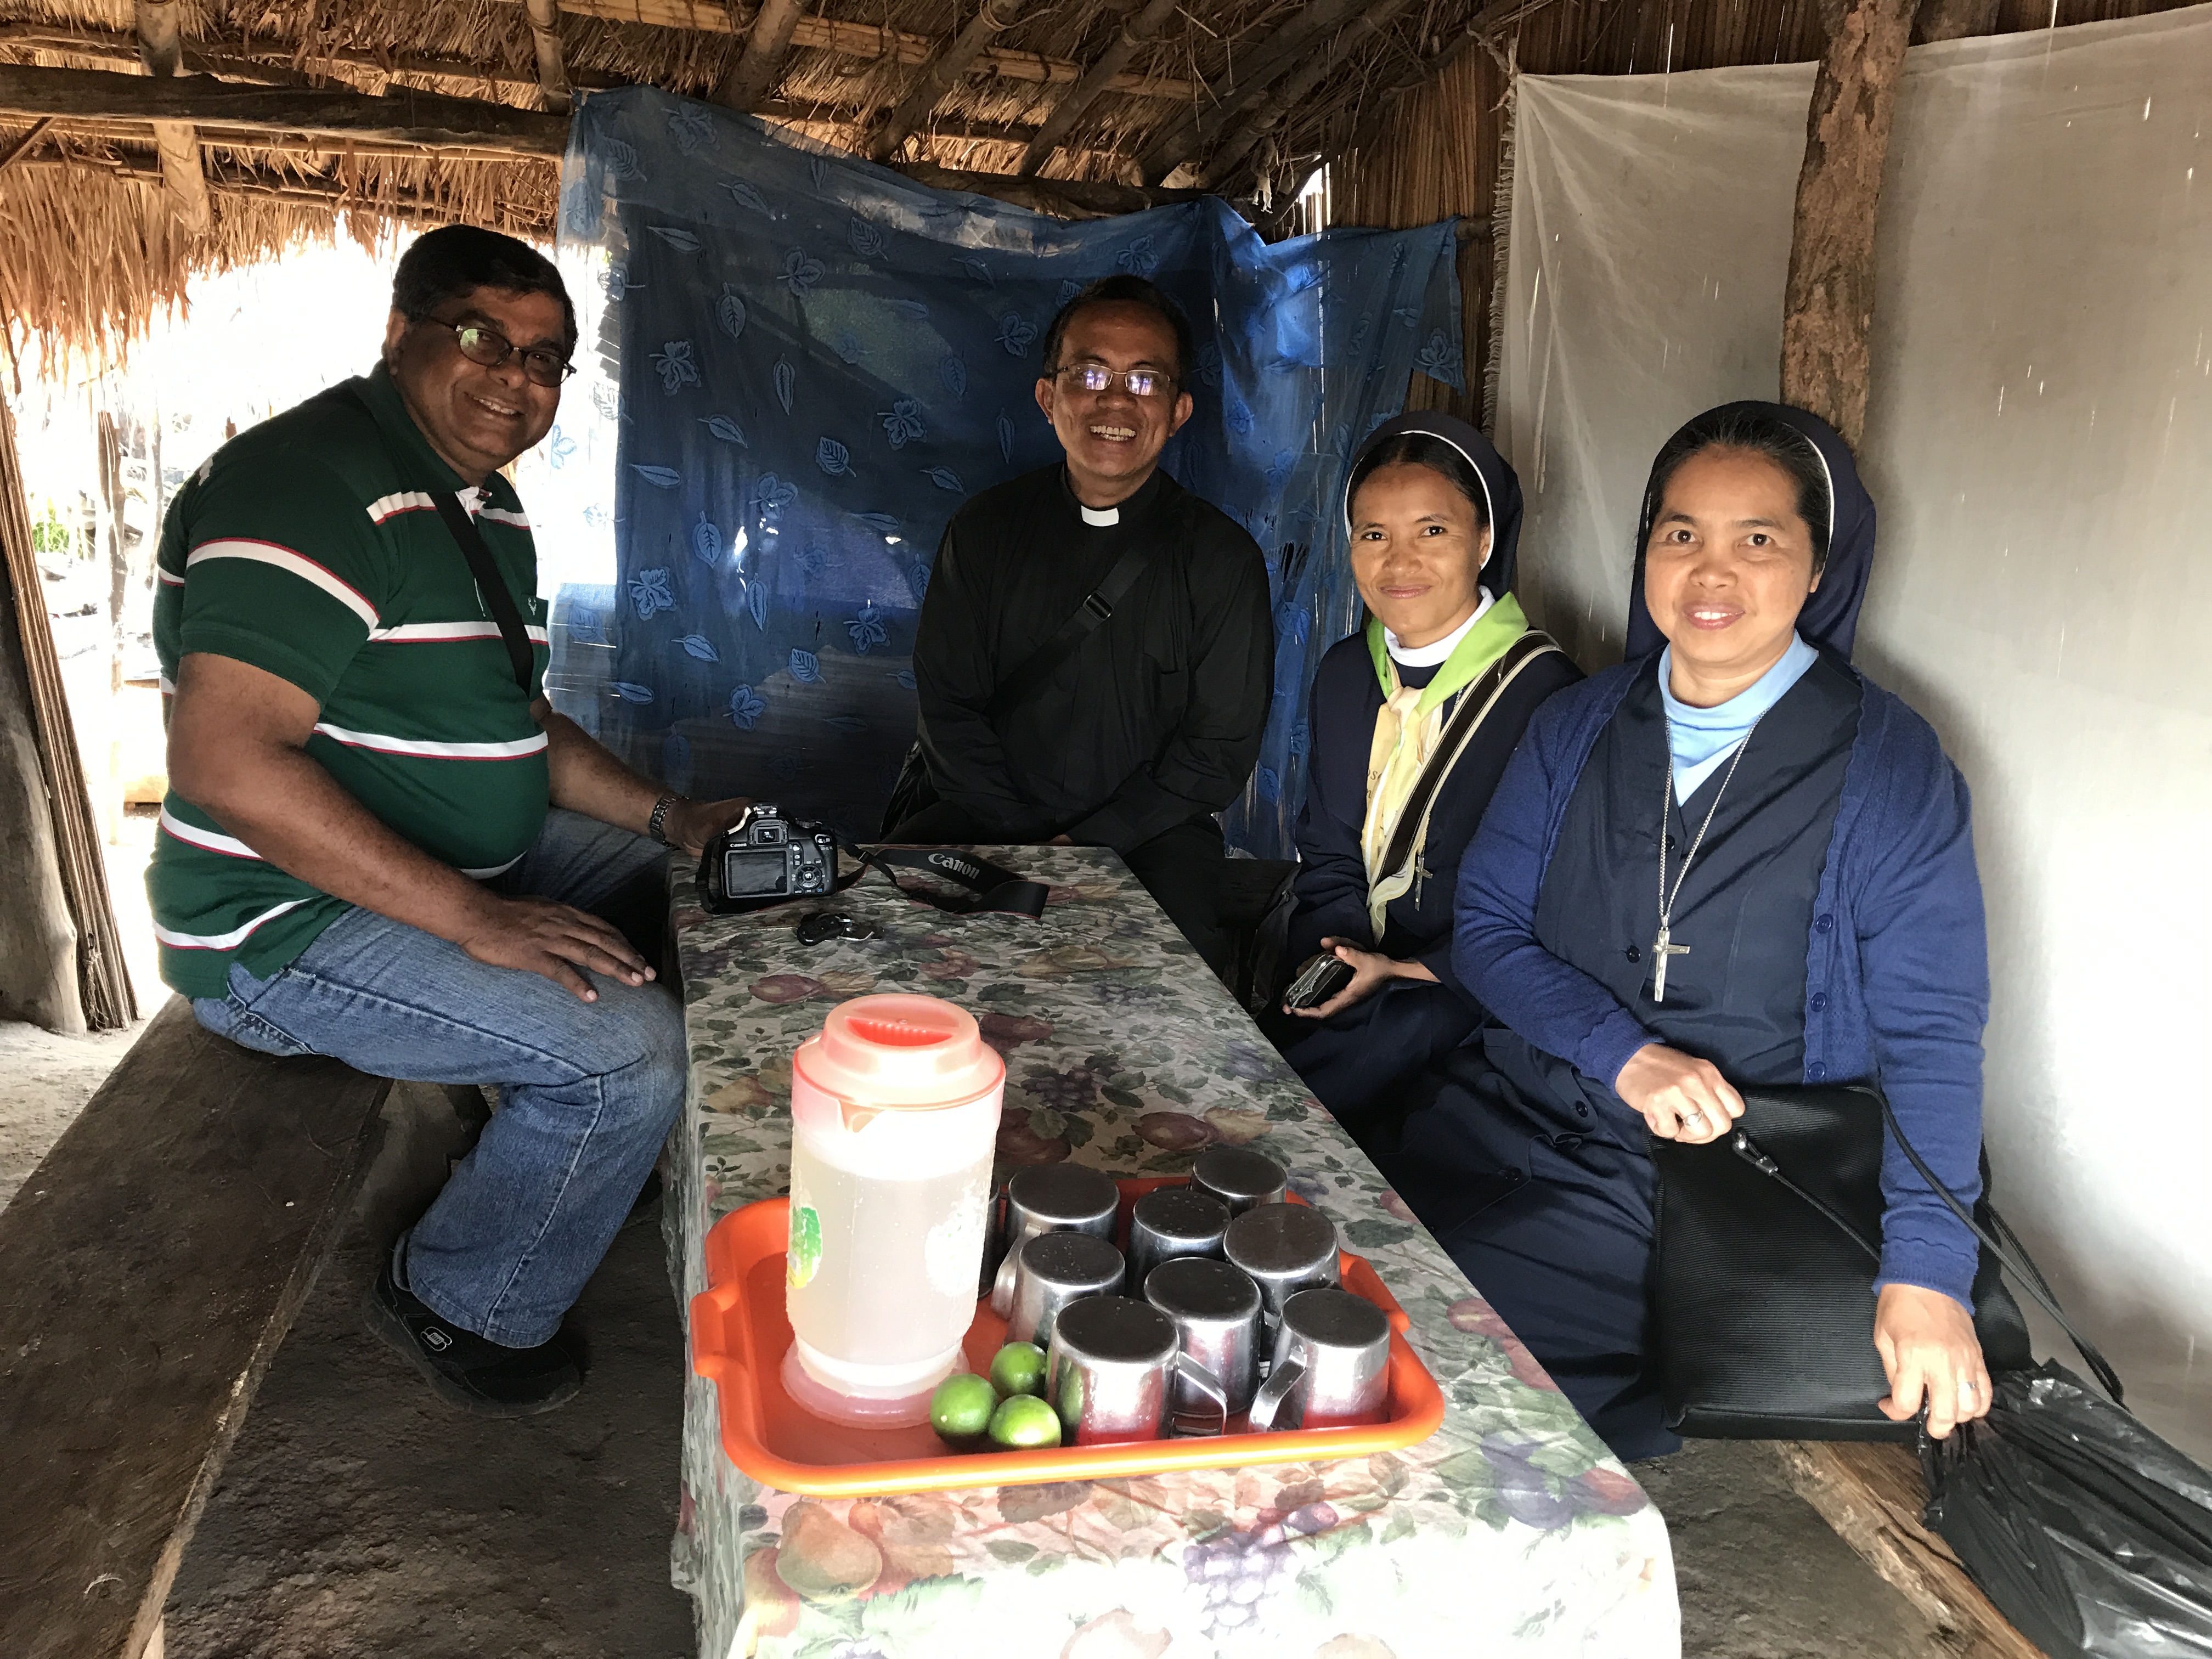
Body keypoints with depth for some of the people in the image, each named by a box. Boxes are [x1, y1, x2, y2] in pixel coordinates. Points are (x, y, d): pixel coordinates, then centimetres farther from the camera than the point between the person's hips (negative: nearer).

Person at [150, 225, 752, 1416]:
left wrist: (667, 817, 5)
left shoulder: (485, 505, 11)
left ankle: (571, 1152, 28)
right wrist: (477, 921, -31)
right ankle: (460, 1309, 2)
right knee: (632, 1048, -23)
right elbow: (225, 762, -29)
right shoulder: (311, 483, -21)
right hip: (286, 927, -10)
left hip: (466, 863, 10)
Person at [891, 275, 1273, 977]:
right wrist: (1026, 842, -11)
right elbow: (947, 703, 2)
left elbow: (1219, 747, -3)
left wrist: (1087, 844, -13)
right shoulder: (986, 527, 3)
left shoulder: (1222, 556, -3)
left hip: (1146, 830, -2)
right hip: (989, 811, 2)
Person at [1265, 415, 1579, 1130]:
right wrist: (1333, 958, -4)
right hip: (1350, 985, 6)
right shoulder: (1343, 673, 8)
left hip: (1465, 999, -5)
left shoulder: (1545, 692, -13)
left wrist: (1410, 971, -16)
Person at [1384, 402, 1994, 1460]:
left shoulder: (1892, 769, -4)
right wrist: (1624, 1054, -13)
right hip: (1516, 1116, 4)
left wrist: (1925, 1274, -18)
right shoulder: (1579, 726, 7)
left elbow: (1928, 1034, -6)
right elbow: (1486, 928, 5)